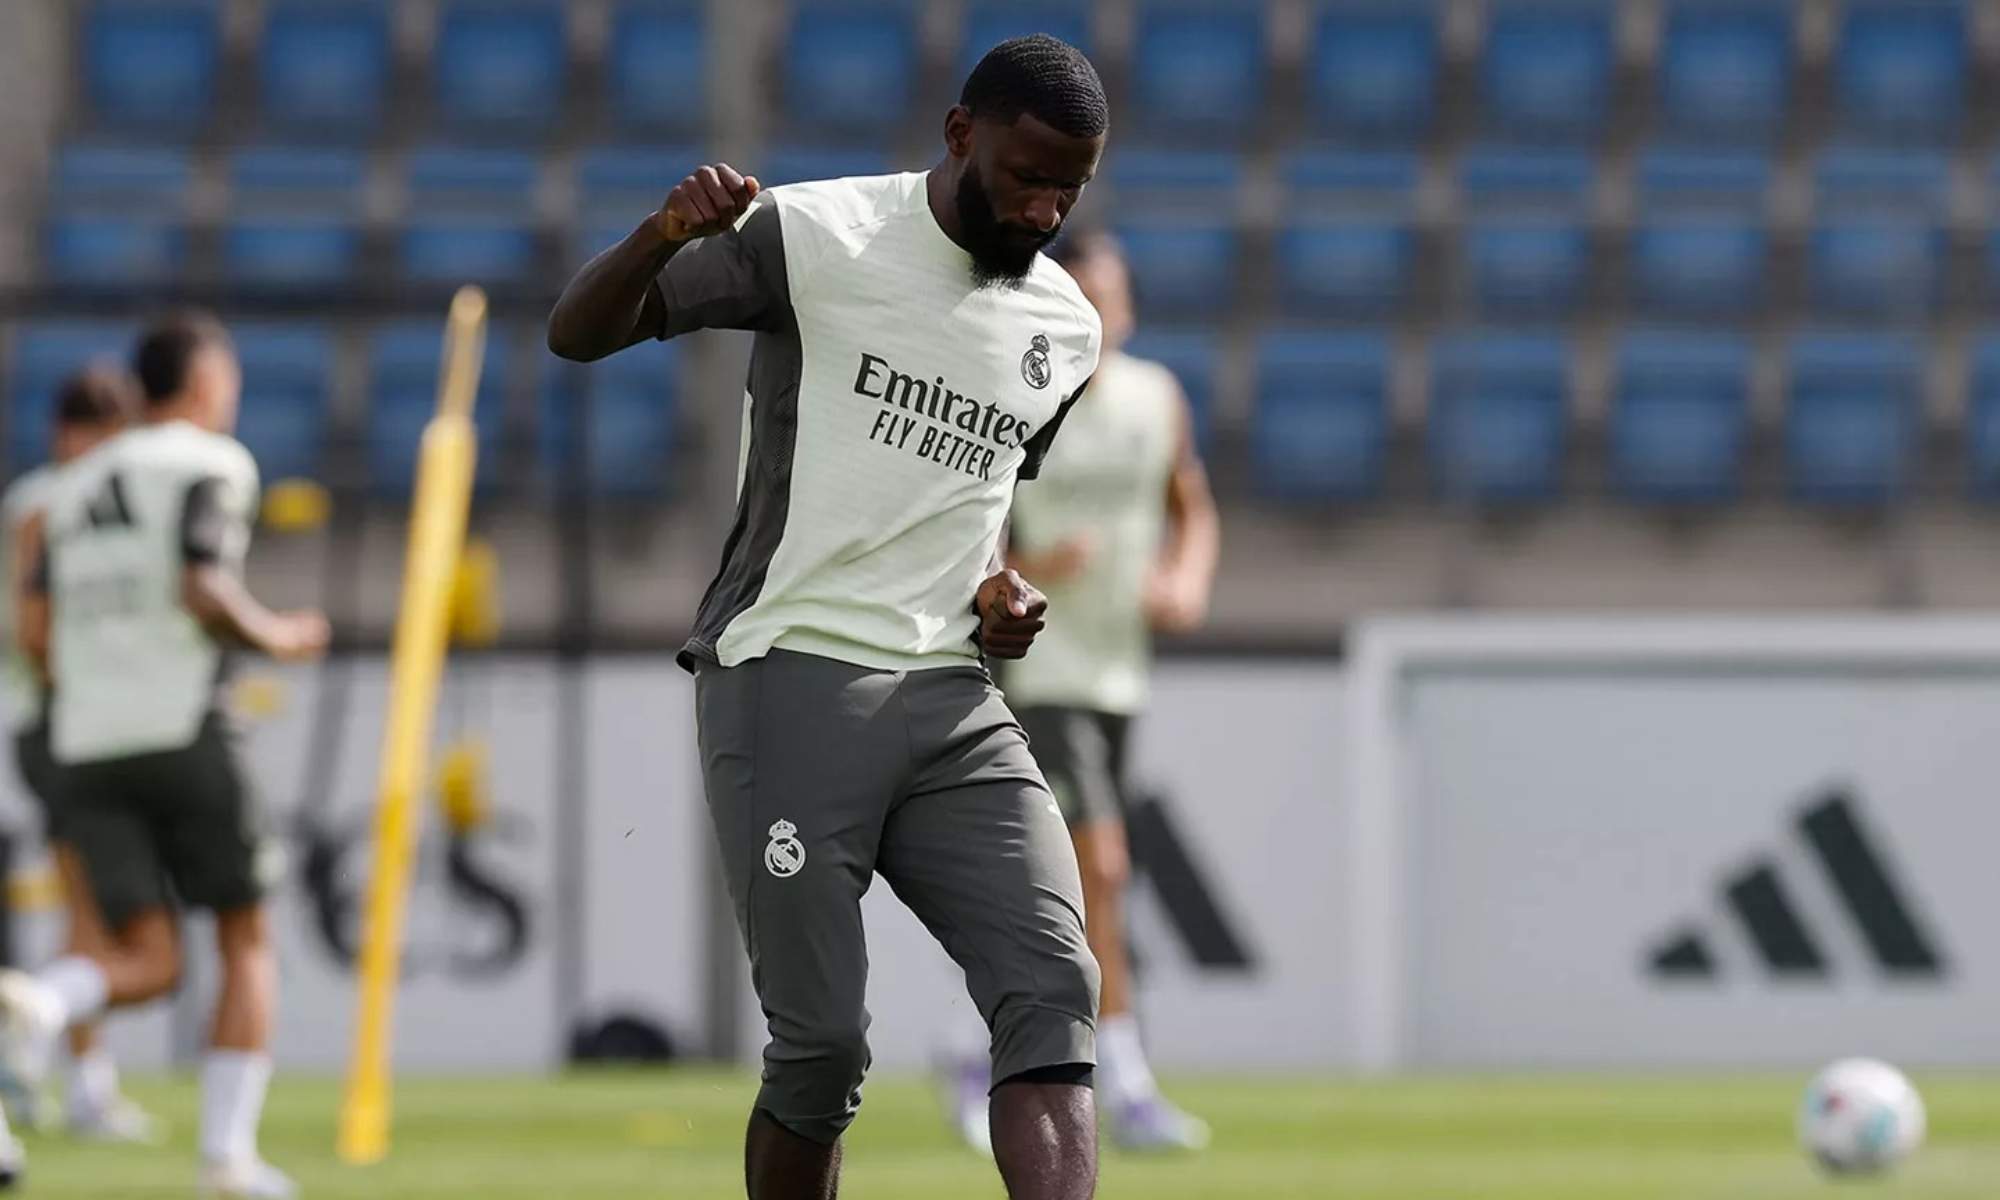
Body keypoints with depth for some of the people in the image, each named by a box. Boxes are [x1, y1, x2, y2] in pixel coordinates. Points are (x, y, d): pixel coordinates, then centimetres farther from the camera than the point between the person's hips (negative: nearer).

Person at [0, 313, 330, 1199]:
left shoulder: (77, 488, 18)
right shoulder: (211, 465, -2)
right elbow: (204, 592, -16)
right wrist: (275, 638, 1)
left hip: (87, 747, 5)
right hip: (183, 731, -5)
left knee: (148, 961, 3)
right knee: (246, 941, 8)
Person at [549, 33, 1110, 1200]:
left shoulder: (1066, 328, 13)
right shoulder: (817, 237, -5)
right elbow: (578, 333, -6)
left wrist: (998, 586, 8)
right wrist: (662, 236, -27)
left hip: (954, 703, 5)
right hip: (791, 685, -5)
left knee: (1055, 993, -13)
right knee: (824, 1046, -6)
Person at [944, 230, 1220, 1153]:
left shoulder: (1156, 398, 6)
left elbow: (1193, 511, 19)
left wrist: (1189, 581, -2)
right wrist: (1025, 570, -23)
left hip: (1117, 671, 6)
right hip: (1038, 669, -6)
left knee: (1069, 885, 12)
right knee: (1100, 868, -17)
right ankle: (1128, 1093, -17)